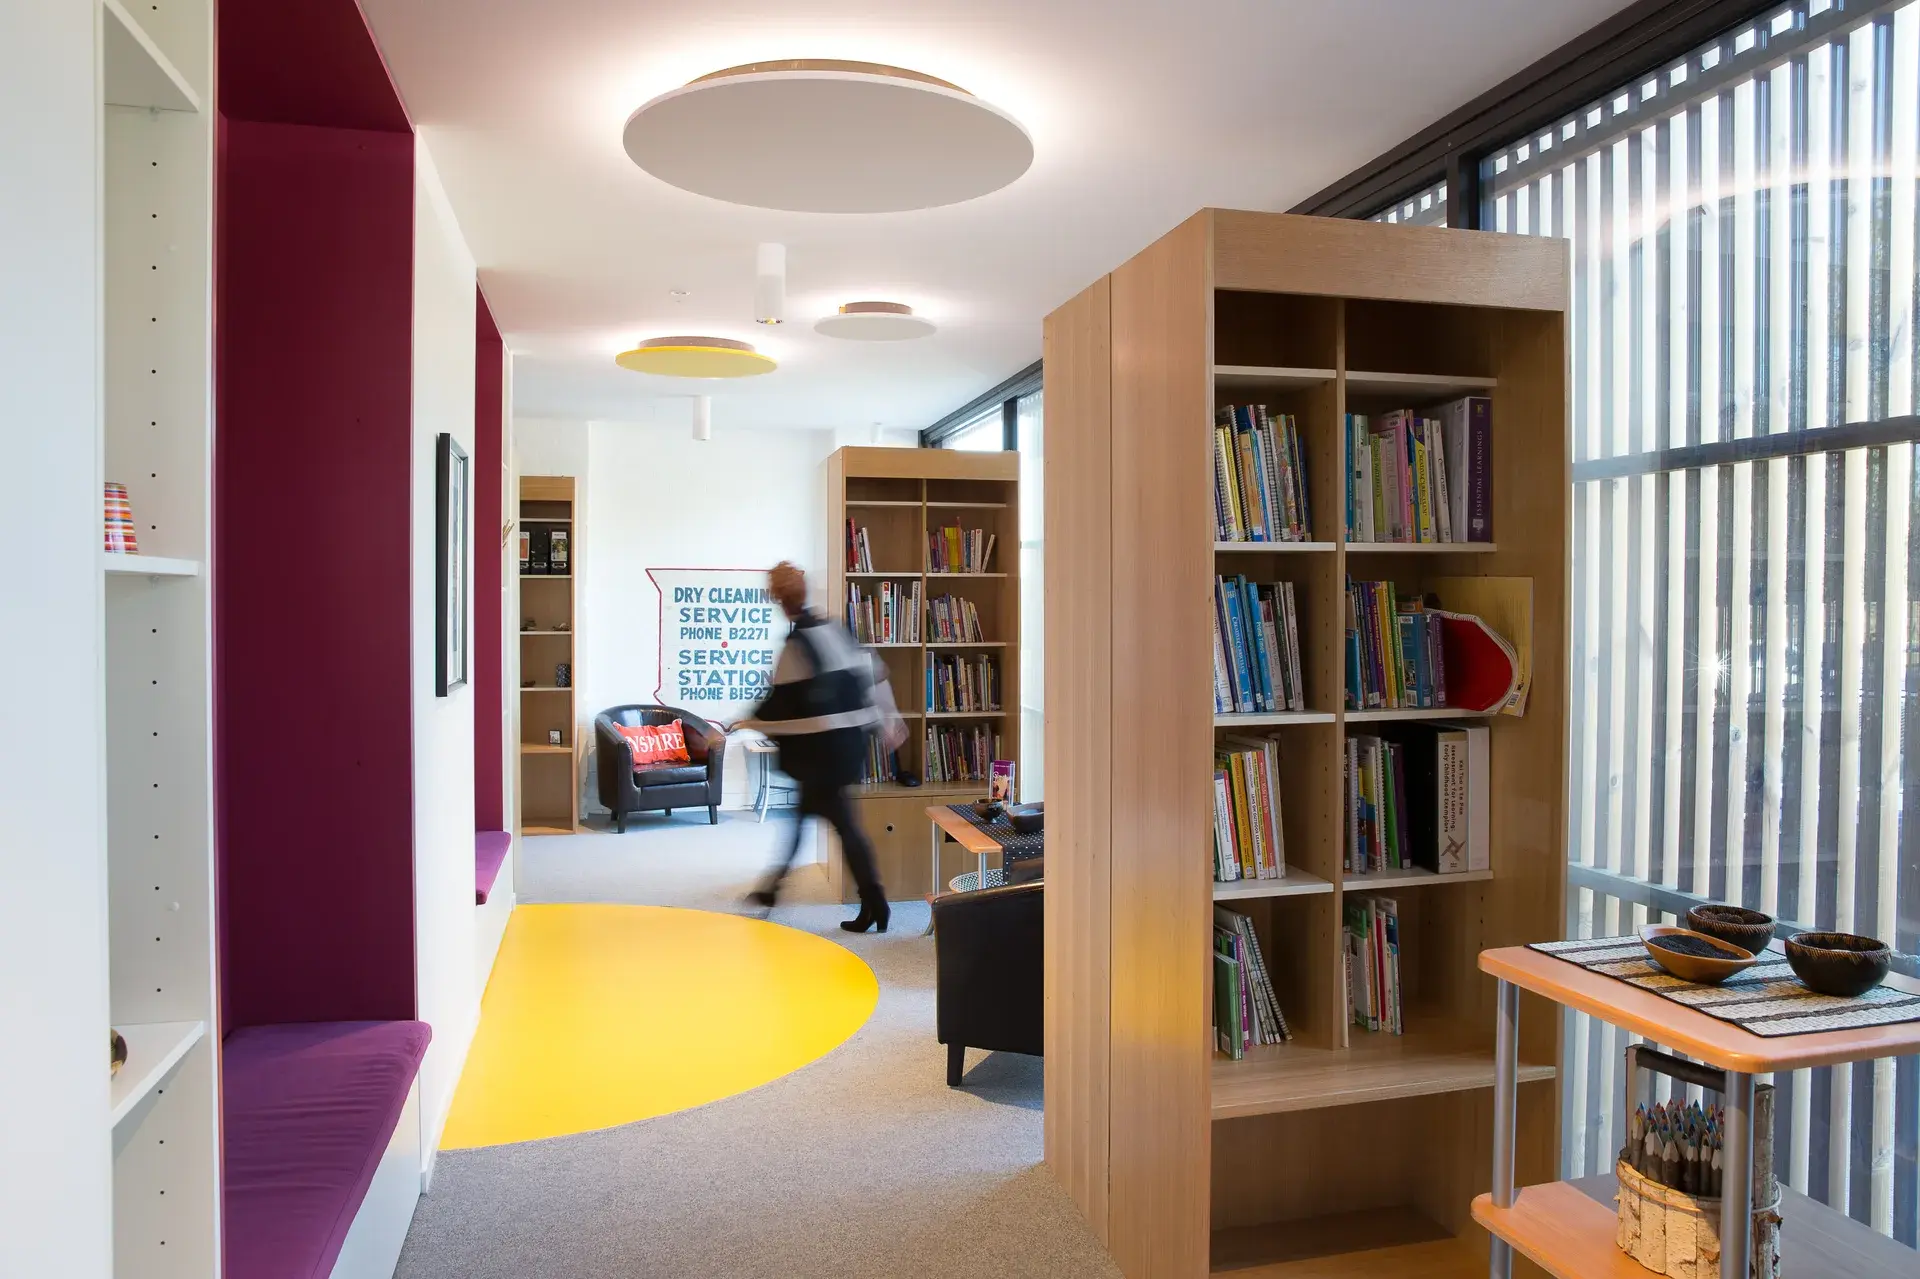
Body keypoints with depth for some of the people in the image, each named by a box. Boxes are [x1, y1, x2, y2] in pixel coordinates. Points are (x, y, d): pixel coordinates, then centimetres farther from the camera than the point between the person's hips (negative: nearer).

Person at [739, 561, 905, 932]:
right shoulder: (836, 631, 9)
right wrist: (886, 720, 21)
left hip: (820, 747, -8)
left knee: (845, 823, -1)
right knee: (804, 811, 17)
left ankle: (874, 906, 2)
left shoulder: (795, 646, -14)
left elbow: (783, 704, -15)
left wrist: (748, 722, 1)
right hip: (848, 741, 8)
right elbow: (873, 675, 12)